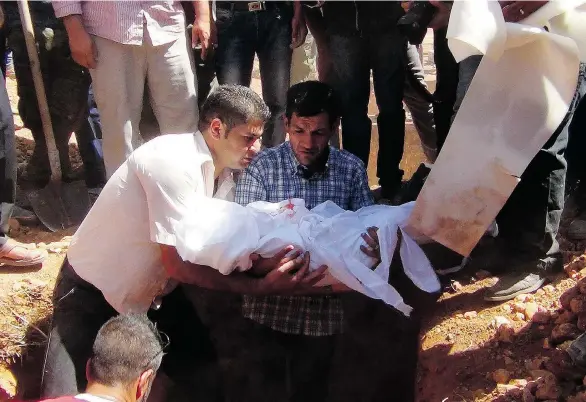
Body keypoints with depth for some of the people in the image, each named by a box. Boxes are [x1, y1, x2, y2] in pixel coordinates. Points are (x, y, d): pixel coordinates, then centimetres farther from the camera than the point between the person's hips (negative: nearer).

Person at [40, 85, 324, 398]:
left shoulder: (222, 175, -3)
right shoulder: (173, 162, -30)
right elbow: (177, 263, -32)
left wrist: (260, 261, -28)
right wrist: (261, 287, -36)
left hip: (151, 291, 8)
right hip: (94, 290, -7)